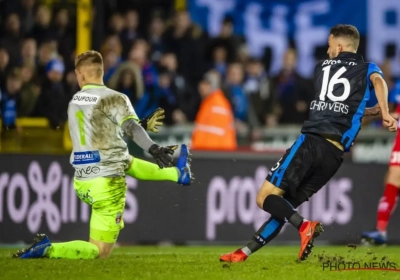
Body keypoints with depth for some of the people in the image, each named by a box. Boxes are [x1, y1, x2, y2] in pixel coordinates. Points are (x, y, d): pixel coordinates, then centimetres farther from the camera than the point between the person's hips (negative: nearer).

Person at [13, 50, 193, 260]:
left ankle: (177, 174, 53)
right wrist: (153, 149, -43)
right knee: (100, 251, -2)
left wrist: (144, 124, 24)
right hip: (106, 184, -8)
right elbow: (132, 128, -30)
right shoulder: (114, 99, -12)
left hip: (82, 184, 8)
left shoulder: (74, 102, 9)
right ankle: (48, 250, -16)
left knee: (128, 162, 38)